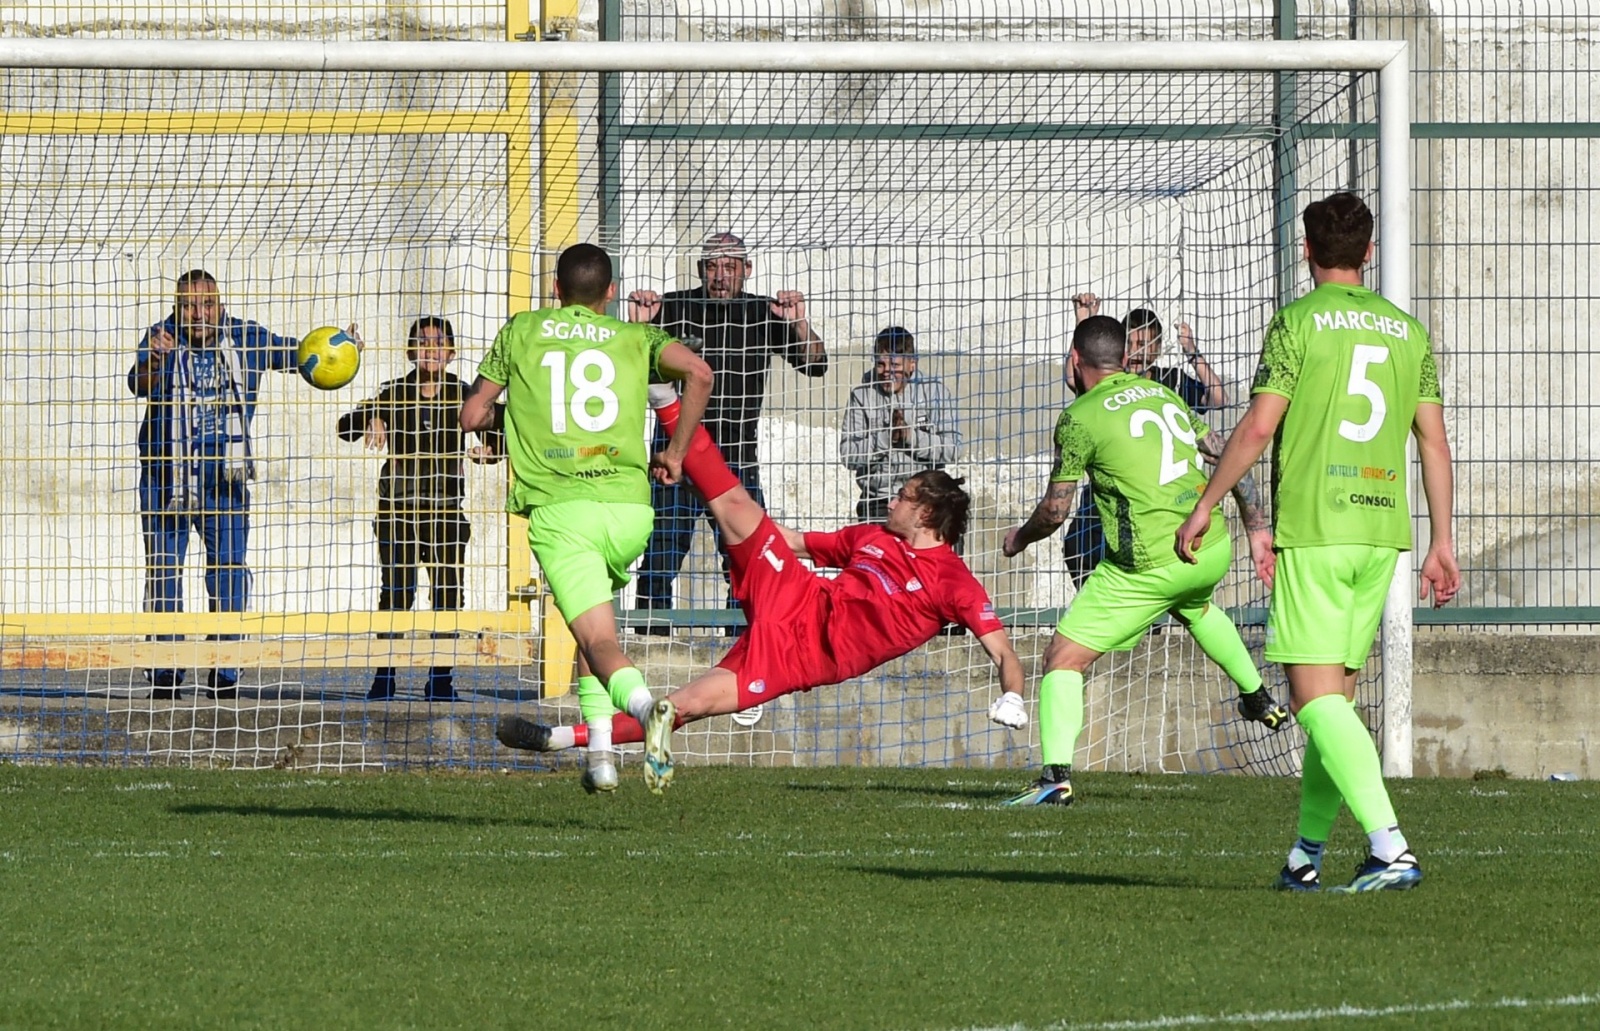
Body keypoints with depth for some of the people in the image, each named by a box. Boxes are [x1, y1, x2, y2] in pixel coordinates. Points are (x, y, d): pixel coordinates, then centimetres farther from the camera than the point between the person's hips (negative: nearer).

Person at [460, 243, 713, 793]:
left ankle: (644, 702, -44)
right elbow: (698, 373, -4)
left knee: (600, 641, -11)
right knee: (593, 619, 28)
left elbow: (472, 415, 16)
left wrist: (513, 412, 38)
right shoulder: (636, 338, 15)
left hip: (558, 510, -2)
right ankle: (600, 747, 16)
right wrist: (676, 454, 8)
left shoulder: (522, 330, 15)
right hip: (630, 505, 2)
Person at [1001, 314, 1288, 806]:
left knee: (1064, 658, 1)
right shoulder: (1162, 394, 13)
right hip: (1213, 548, 7)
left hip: (1150, 563, -7)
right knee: (1194, 604, 42)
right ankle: (1259, 699, 50)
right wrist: (1257, 526, 24)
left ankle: (1056, 777, -13)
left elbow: (1055, 509, -2)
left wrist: (1018, 539, 19)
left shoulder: (1079, 418, -5)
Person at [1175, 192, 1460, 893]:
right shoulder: (1408, 331, 11)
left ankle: (1390, 847, -24)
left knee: (1316, 697, -9)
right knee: (1335, 696, 15)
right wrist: (1441, 542, 15)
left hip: (1313, 527, -6)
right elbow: (1434, 443, 10)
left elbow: (1258, 427, -9)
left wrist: (1204, 506, 1)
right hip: (1383, 527, 6)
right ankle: (1307, 855, 19)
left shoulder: (1299, 321, -4)